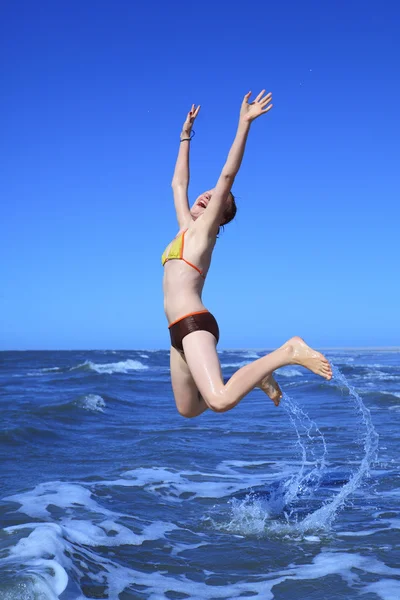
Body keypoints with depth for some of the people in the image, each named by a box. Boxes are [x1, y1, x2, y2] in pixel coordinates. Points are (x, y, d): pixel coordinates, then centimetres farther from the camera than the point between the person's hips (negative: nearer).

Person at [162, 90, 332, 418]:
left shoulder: (204, 229, 1)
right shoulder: (187, 228, 21)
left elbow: (227, 175, -9)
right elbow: (179, 182, 32)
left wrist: (244, 123, -13)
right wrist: (186, 135, 35)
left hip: (195, 323, -9)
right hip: (181, 328, 9)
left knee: (220, 400, -31)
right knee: (187, 409, 14)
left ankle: (289, 351, -20)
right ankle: (255, 377, 22)